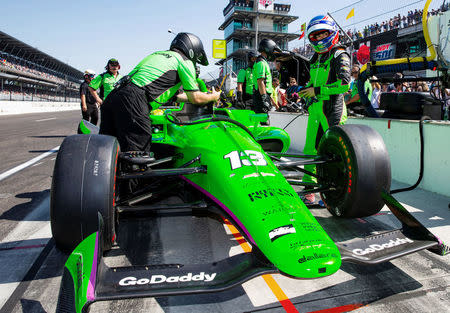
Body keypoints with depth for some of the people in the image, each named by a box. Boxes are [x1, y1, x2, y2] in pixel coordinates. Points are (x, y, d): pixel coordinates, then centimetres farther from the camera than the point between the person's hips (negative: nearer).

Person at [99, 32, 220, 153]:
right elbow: (195, 98, 6)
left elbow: (171, 95, 40)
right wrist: (214, 97, 27)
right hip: (134, 103, -9)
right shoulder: (184, 61, 9)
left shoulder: (157, 54, 33)